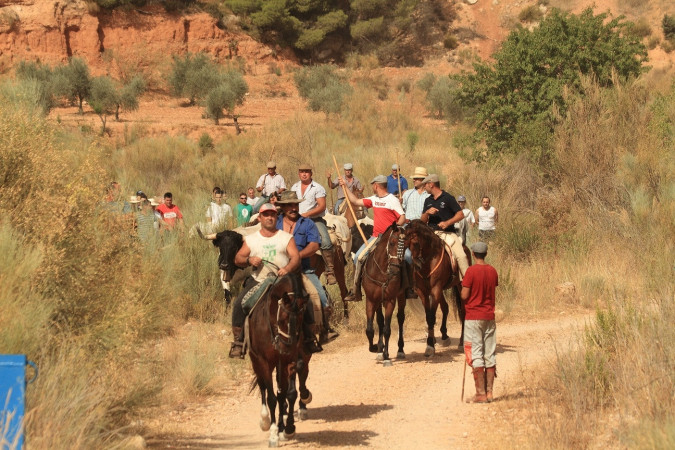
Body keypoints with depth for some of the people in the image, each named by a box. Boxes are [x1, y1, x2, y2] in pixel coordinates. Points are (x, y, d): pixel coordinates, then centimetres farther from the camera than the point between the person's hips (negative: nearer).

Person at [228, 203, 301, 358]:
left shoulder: (287, 238, 10)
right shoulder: (250, 239, 15)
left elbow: (296, 257, -1)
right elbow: (237, 258, 13)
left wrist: (287, 268, -23)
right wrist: (248, 260, -11)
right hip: (257, 280, 1)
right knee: (239, 304, -22)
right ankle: (238, 341, -13)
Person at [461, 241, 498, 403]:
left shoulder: (471, 271, -13)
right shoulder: (492, 271, 4)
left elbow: (464, 296, -14)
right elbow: (493, 290, 12)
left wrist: (462, 288, 6)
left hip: (473, 318, -5)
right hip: (489, 317, 5)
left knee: (476, 356, -3)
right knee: (489, 355, 9)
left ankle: (481, 394, -5)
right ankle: (489, 392, 10)